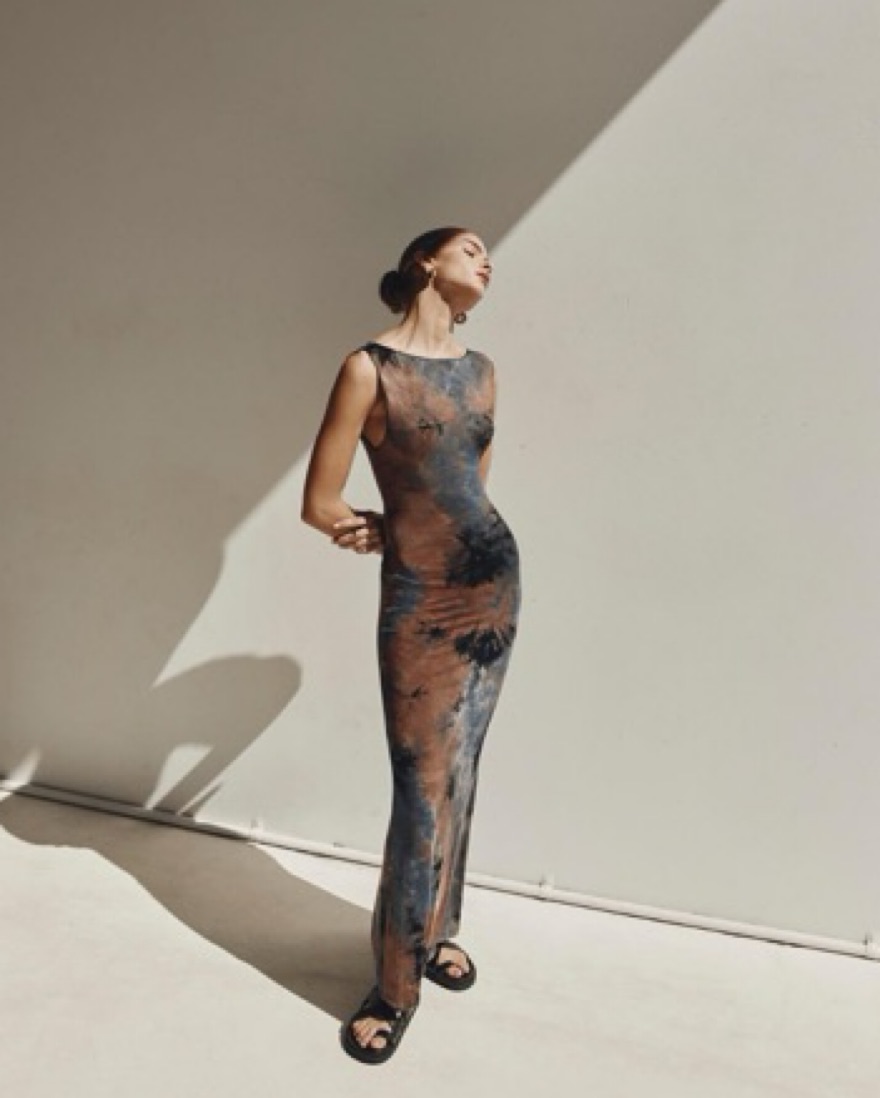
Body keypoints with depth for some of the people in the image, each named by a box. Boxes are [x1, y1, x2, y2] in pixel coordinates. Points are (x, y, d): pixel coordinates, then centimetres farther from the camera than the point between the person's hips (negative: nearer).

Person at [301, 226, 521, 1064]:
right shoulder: (369, 368, -9)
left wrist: (402, 526, 2)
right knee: (425, 789, -2)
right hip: (420, 597, -5)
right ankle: (396, 984, 15)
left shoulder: (482, 370, 9)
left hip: (495, 579, 6)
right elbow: (319, 505, -9)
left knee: (458, 771, 14)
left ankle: (438, 929, 33)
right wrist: (388, 530, 5)